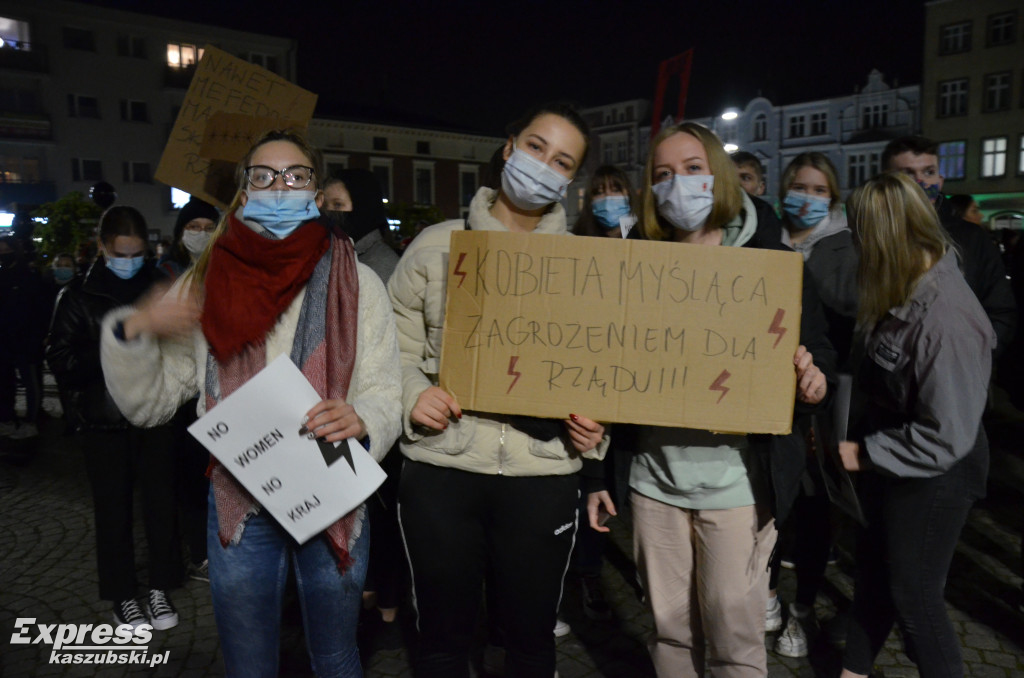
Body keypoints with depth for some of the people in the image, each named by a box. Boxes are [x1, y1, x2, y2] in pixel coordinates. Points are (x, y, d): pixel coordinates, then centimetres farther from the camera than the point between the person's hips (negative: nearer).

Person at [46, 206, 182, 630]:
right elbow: (60, 361, -5)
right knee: (113, 509, 8)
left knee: (160, 502, 7)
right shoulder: (79, 296, 0)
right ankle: (123, 596, 24)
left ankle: (160, 588, 23)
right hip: (103, 420, -1)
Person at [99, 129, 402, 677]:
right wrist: (131, 332, -15)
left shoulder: (356, 282, -3)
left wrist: (360, 420, -28)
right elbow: (148, 404, 3)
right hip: (238, 508, 1)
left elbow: (385, 394, -6)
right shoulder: (205, 284, 1)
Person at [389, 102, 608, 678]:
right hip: (442, 464, 0)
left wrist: (596, 425, -8)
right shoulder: (436, 246, 5)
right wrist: (412, 393, -13)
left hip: (544, 470, 1)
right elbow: (396, 348, 6)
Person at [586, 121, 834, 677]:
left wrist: (813, 381, -23)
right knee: (670, 628, 16)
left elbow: (817, 349, 2)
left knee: (734, 632, 9)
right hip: (655, 479, 3)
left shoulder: (769, 261, -3)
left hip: (737, 482, -2)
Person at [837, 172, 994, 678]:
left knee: (913, 593, 10)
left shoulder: (944, 321, -30)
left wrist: (866, 454, -18)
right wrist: (863, 444, 5)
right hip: (888, 460, 9)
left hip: (930, 478, -9)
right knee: (873, 570, 23)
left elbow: (946, 435, -28)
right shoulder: (909, 290, -4)